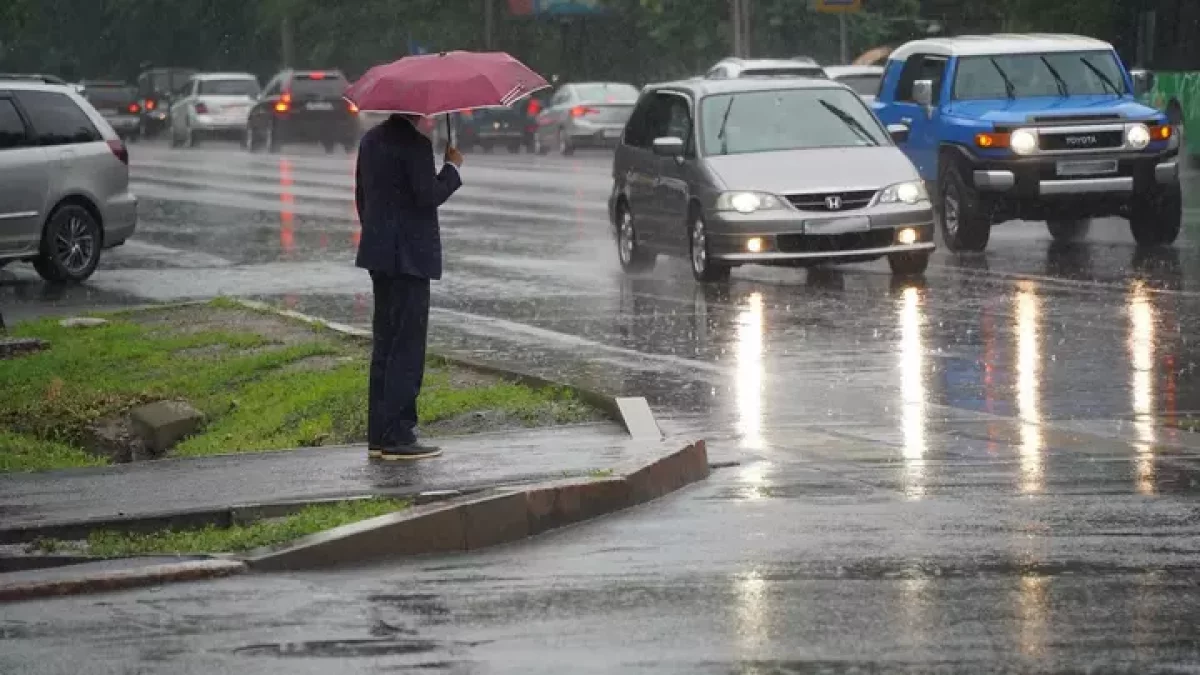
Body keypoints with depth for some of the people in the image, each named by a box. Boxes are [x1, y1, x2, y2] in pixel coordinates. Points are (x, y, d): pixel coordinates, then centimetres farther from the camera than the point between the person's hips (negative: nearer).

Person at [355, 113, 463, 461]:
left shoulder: (371, 139, 11)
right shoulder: (415, 144, -15)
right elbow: (429, 197, -18)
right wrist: (452, 167, -3)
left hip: (378, 253, 9)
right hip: (410, 256, -9)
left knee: (385, 343, 13)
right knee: (408, 345, -6)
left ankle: (379, 435, 14)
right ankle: (397, 435, -7)